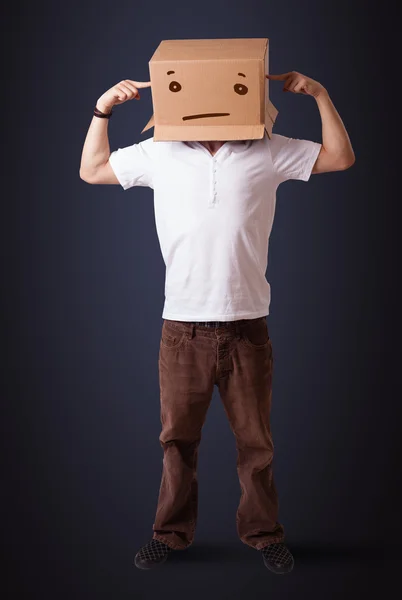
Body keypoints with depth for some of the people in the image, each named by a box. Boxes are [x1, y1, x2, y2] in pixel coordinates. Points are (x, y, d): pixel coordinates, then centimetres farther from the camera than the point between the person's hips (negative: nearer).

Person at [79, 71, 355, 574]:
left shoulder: (266, 152, 1)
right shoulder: (160, 153, 3)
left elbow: (340, 157, 5)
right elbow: (92, 171, 13)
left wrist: (320, 94, -2)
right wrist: (102, 110, 3)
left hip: (247, 326, 0)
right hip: (182, 328, 1)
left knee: (255, 439, 11)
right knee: (178, 437, 12)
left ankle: (263, 532, 29)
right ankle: (171, 532, 30)